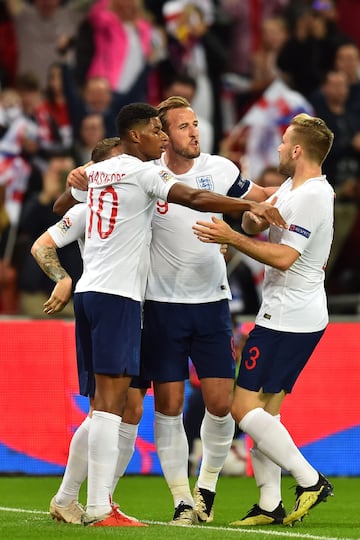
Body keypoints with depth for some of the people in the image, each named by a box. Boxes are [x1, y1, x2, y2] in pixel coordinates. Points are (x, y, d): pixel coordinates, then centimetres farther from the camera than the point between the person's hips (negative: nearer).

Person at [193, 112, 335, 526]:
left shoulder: (311, 196, -17)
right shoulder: (292, 188, 14)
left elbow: (283, 257, -22)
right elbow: (253, 226, 22)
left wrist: (231, 238, -23)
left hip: (288, 318, -10)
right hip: (296, 317, 10)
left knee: (244, 406, -11)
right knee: (264, 410, 10)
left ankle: (310, 480, -9)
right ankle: (270, 505, 10)